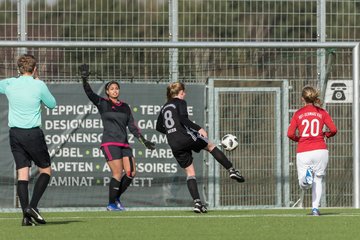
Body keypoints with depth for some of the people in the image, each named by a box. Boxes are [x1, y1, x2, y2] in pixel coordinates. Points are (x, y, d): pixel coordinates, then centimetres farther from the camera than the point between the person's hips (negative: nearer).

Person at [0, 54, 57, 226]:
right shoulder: (38, 86, -8)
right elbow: (52, 104, 8)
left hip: (15, 133, 4)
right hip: (33, 133, -4)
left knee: (22, 173, 3)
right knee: (45, 170, 10)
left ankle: (26, 214, -6)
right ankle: (32, 206, -7)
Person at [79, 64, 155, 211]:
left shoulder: (125, 107, 16)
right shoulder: (103, 104, 3)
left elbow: (132, 126, 17)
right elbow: (89, 93, -11)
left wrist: (144, 141, 12)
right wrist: (84, 80, -27)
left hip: (124, 144, 6)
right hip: (110, 143, -6)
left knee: (131, 173, -3)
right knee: (118, 174, -13)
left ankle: (116, 198, 15)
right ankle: (111, 204, 0)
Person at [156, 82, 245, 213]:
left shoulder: (164, 107, 20)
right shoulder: (180, 103, 0)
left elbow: (159, 127, 25)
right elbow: (183, 119, -17)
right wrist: (199, 129, -16)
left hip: (174, 145, 6)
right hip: (185, 137, -6)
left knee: (190, 172, 8)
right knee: (211, 146, 17)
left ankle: (197, 202, -3)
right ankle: (232, 170, 13)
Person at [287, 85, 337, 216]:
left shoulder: (298, 114, 5)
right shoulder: (322, 112, 6)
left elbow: (290, 134, -4)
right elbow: (333, 129, -3)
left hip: (303, 152, -1)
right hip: (320, 150, 1)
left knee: (303, 186, 7)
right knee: (318, 180, 16)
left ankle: (307, 176, -27)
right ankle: (315, 208, 4)